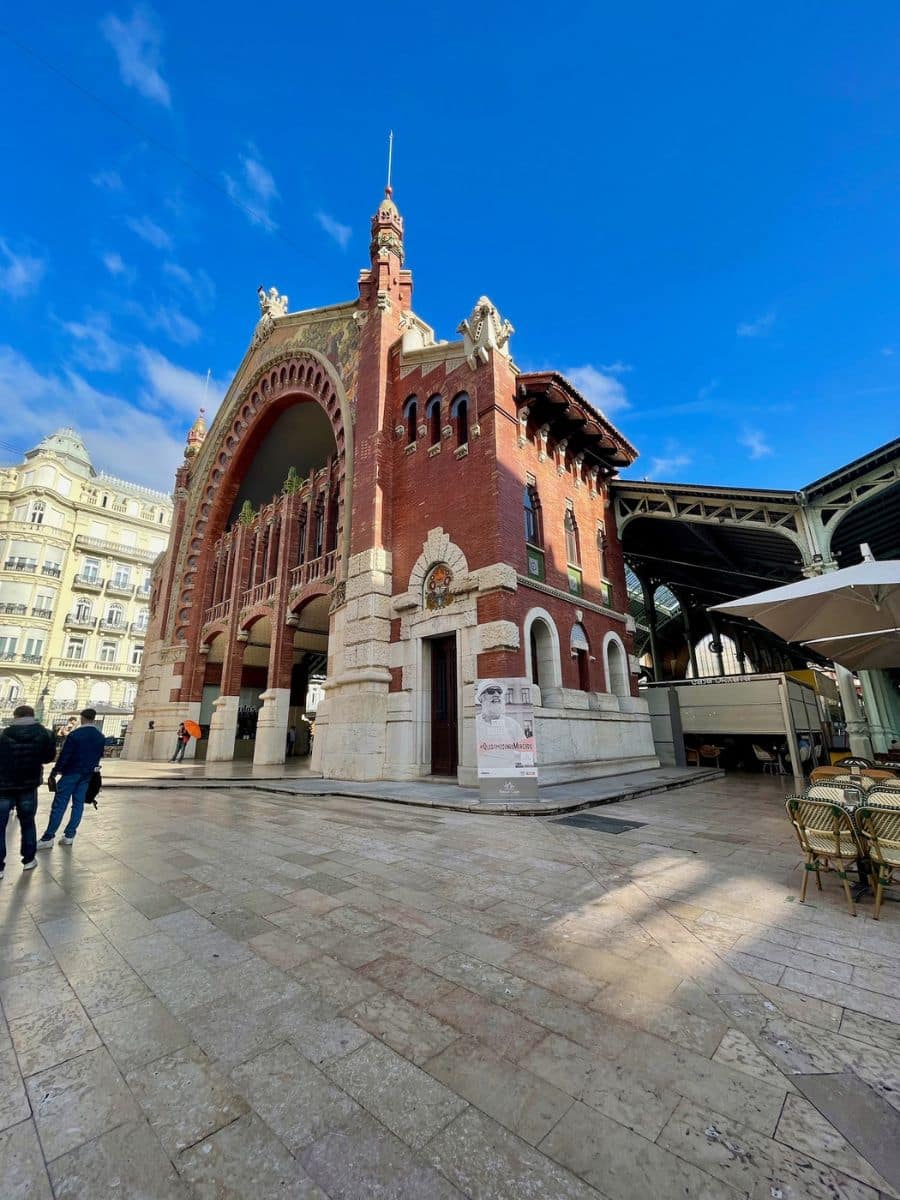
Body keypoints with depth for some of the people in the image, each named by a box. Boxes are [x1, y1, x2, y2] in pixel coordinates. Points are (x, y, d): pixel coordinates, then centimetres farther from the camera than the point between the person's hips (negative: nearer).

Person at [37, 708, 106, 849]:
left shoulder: (75, 734, -13)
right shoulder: (101, 737, 5)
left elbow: (64, 755, -14)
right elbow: (99, 756, 10)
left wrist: (53, 774, -10)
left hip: (71, 773, -5)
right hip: (87, 775, 5)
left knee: (59, 804, 0)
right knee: (78, 803, 8)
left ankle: (48, 837, 1)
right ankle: (69, 835, 9)